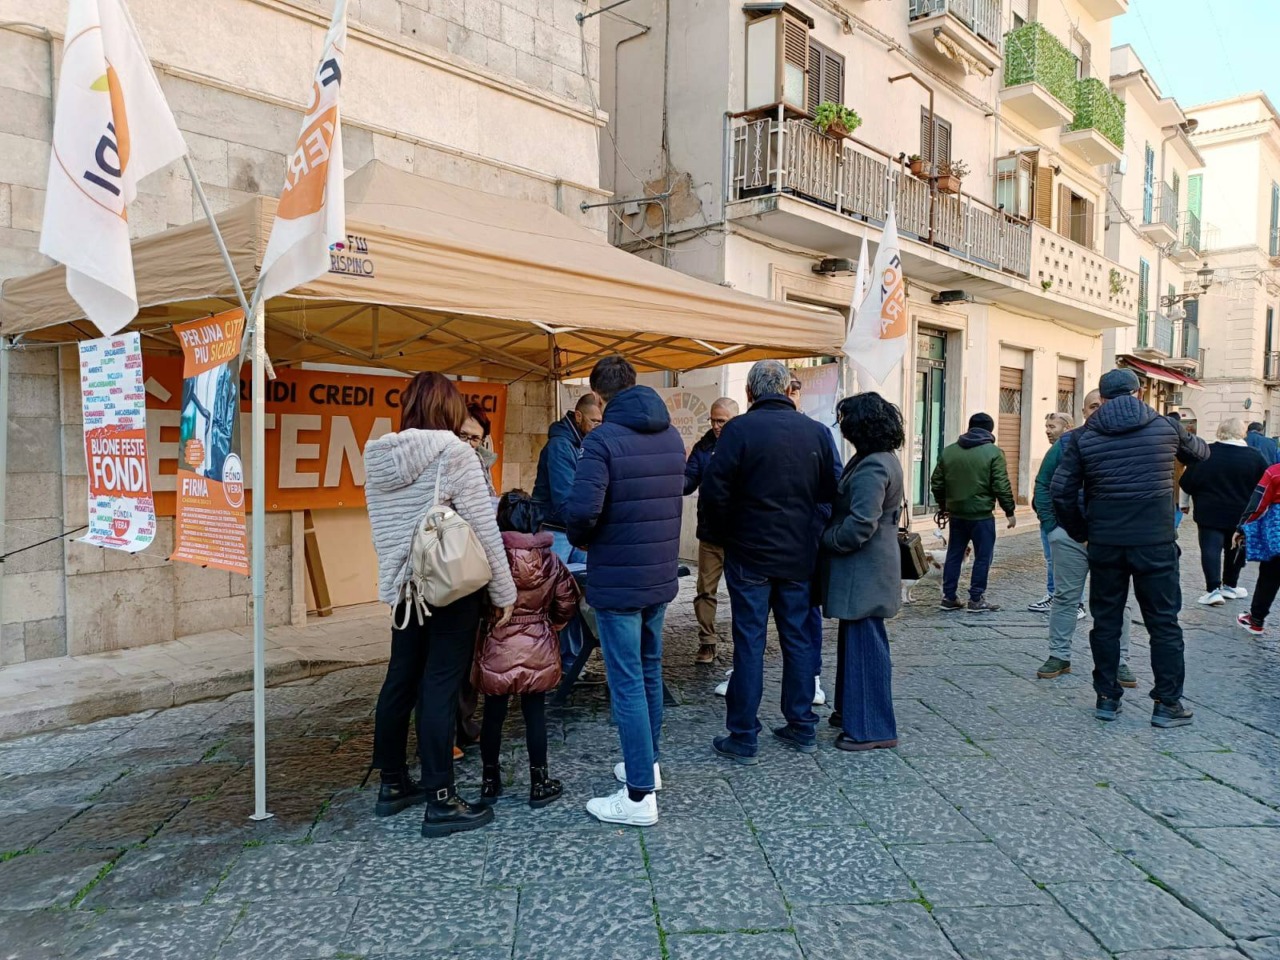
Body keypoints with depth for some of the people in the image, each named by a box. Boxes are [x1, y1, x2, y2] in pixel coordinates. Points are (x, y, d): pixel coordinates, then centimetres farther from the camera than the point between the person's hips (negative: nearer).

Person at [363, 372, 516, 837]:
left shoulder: (378, 457, 6)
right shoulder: (453, 452, -13)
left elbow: (384, 528, 11)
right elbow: (484, 527, -14)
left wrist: (398, 572, 18)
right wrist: (504, 590, -8)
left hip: (402, 585, 6)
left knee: (400, 680, 15)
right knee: (440, 686, -2)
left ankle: (392, 784, 28)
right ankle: (440, 801, 5)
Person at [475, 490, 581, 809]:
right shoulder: (550, 561, -6)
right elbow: (567, 603, 2)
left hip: (496, 649, -1)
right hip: (538, 650, 1)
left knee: (493, 714, 12)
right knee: (535, 714, 10)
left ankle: (490, 781, 25)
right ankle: (539, 784, 18)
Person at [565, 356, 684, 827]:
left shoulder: (604, 438, -16)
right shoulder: (672, 435, 7)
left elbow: (582, 508, -26)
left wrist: (580, 538, -5)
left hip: (617, 580, -7)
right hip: (661, 576, 7)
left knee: (627, 683, -1)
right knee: (650, 671, 21)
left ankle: (639, 795, 5)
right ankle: (648, 765, 35)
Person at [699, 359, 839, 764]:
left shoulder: (739, 429, -12)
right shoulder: (818, 432, 1)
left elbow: (715, 492, -13)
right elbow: (832, 492, 3)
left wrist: (716, 535, 3)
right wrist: (814, 534, 15)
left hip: (750, 554, -4)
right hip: (801, 556, 4)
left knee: (749, 644, 2)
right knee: (799, 639, 14)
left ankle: (743, 737, 9)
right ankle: (802, 727, 24)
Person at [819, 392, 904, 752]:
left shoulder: (871, 468, -21)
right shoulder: (883, 459, 12)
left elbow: (859, 526, -27)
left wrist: (824, 540, -11)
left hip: (864, 574, -11)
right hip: (865, 571, 11)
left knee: (864, 645, -1)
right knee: (857, 641, 19)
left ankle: (872, 729, 9)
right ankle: (855, 712, 32)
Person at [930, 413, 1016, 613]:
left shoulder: (949, 451, 8)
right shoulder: (993, 452, -7)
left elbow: (936, 482, 12)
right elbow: (1001, 487, -11)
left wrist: (943, 506, 24)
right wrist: (1009, 511, -1)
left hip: (956, 513, 5)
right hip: (982, 515, -5)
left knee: (954, 555, 12)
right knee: (983, 557, 4)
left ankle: (949, 597, 14)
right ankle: (976, 600, 6)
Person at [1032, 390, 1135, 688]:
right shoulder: (1067, 443, 3)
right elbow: (1043, 484, 8)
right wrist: (1051, 526, 1)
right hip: (1071, 535, 1)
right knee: (1065, 597, 8)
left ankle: (1119, 661, 16)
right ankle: (1059, 656, 17)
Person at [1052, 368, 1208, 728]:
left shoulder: (1085, 436, -1)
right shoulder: (1165, 427, 0)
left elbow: (1062, 491, -4)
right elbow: (1200, 452, 20)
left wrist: (1080, 532, 9)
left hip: (1105, 543, 1)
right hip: (1156, 541, -1)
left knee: (1106, 620, 12)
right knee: (1164, 622, 9)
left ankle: (1106, 697, 18)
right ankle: (1167, 703, 14)